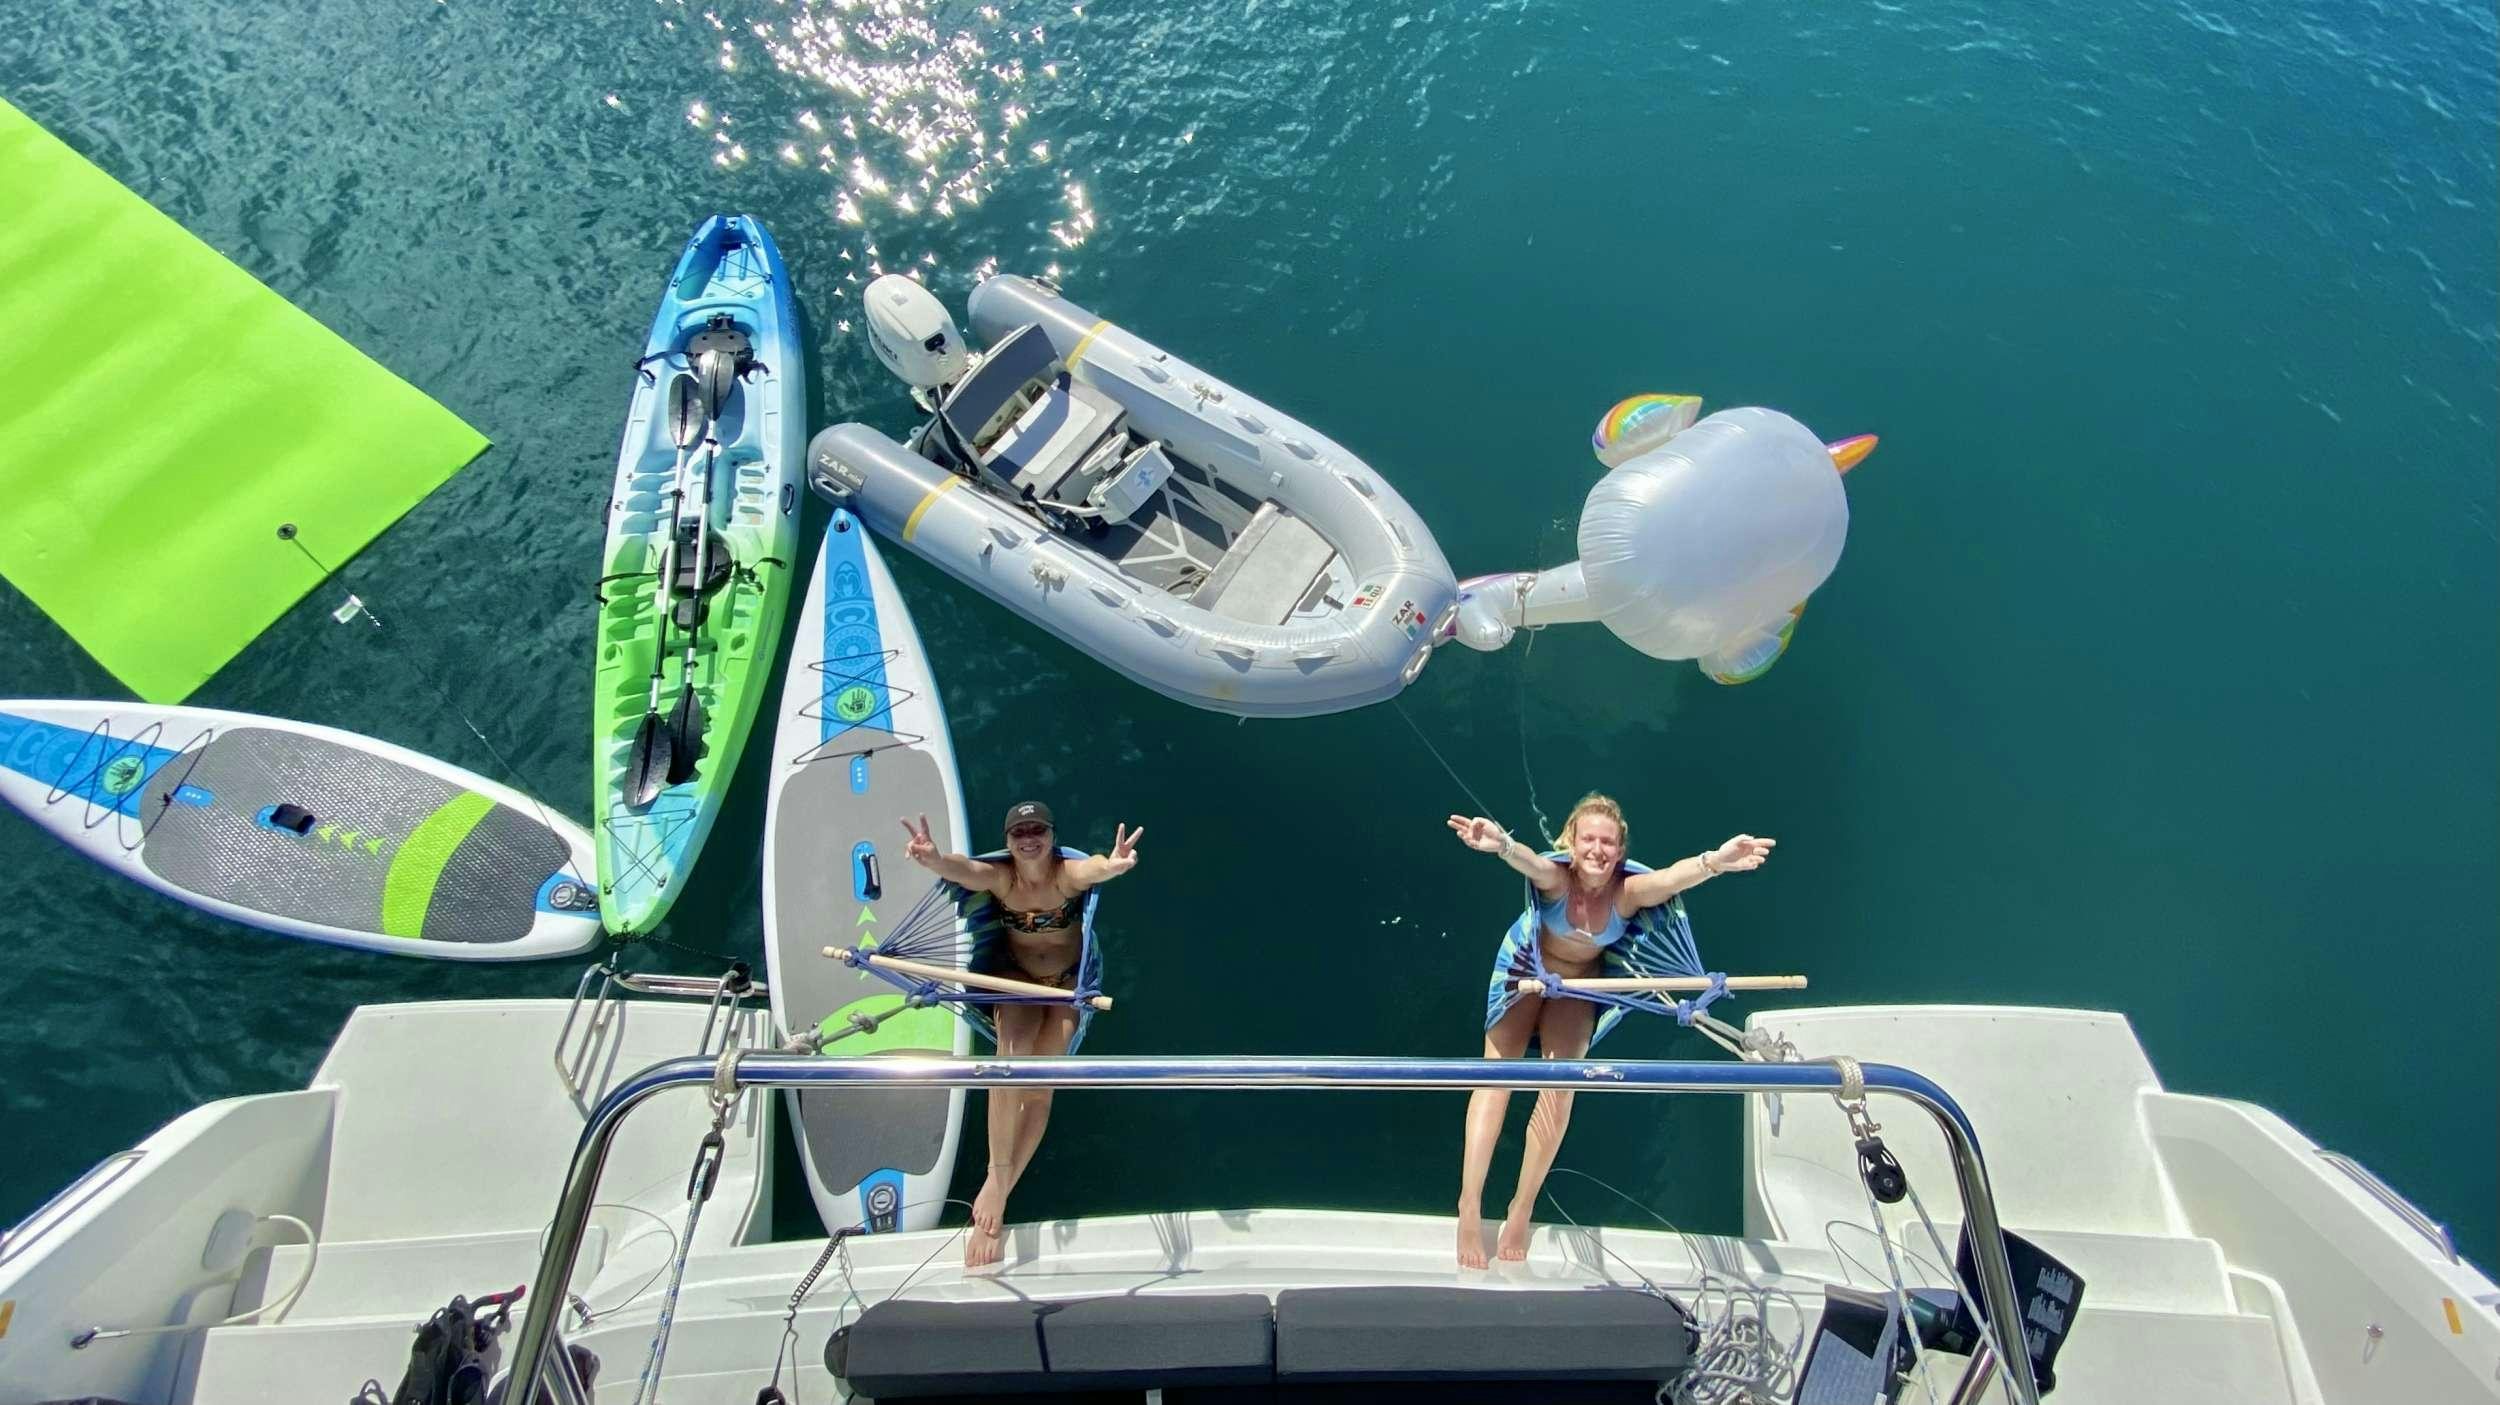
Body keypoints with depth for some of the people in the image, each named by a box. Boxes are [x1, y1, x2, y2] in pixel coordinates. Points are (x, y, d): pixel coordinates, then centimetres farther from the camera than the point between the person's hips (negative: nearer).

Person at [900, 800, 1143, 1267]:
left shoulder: (1068, 873, -23)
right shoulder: (998, 876, -19)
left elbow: (1095, 867, -48)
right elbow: (959, 869, -42)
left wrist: (1113, 864, -74)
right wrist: (933, 859, -67)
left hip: (1067, 983, 0)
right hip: (1016, 979, 0)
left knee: (1040, 1085, -14)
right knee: (1012, 1055, -28)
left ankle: (996, 1192, -1)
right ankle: (997, 1175, -17)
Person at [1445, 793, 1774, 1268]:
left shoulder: (1628, 891, -30)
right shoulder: (1556, 877, -34)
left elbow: (1671, 876, -51)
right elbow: (1529, 861, -58)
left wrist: (1714, 861, -72)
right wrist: (1501, 844, -81)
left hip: (1578, 984, 2)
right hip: (1525, 969, -2)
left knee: (1560, 1089, -2)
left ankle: (1522, 1208, 13)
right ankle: (1469, 1207, -3)